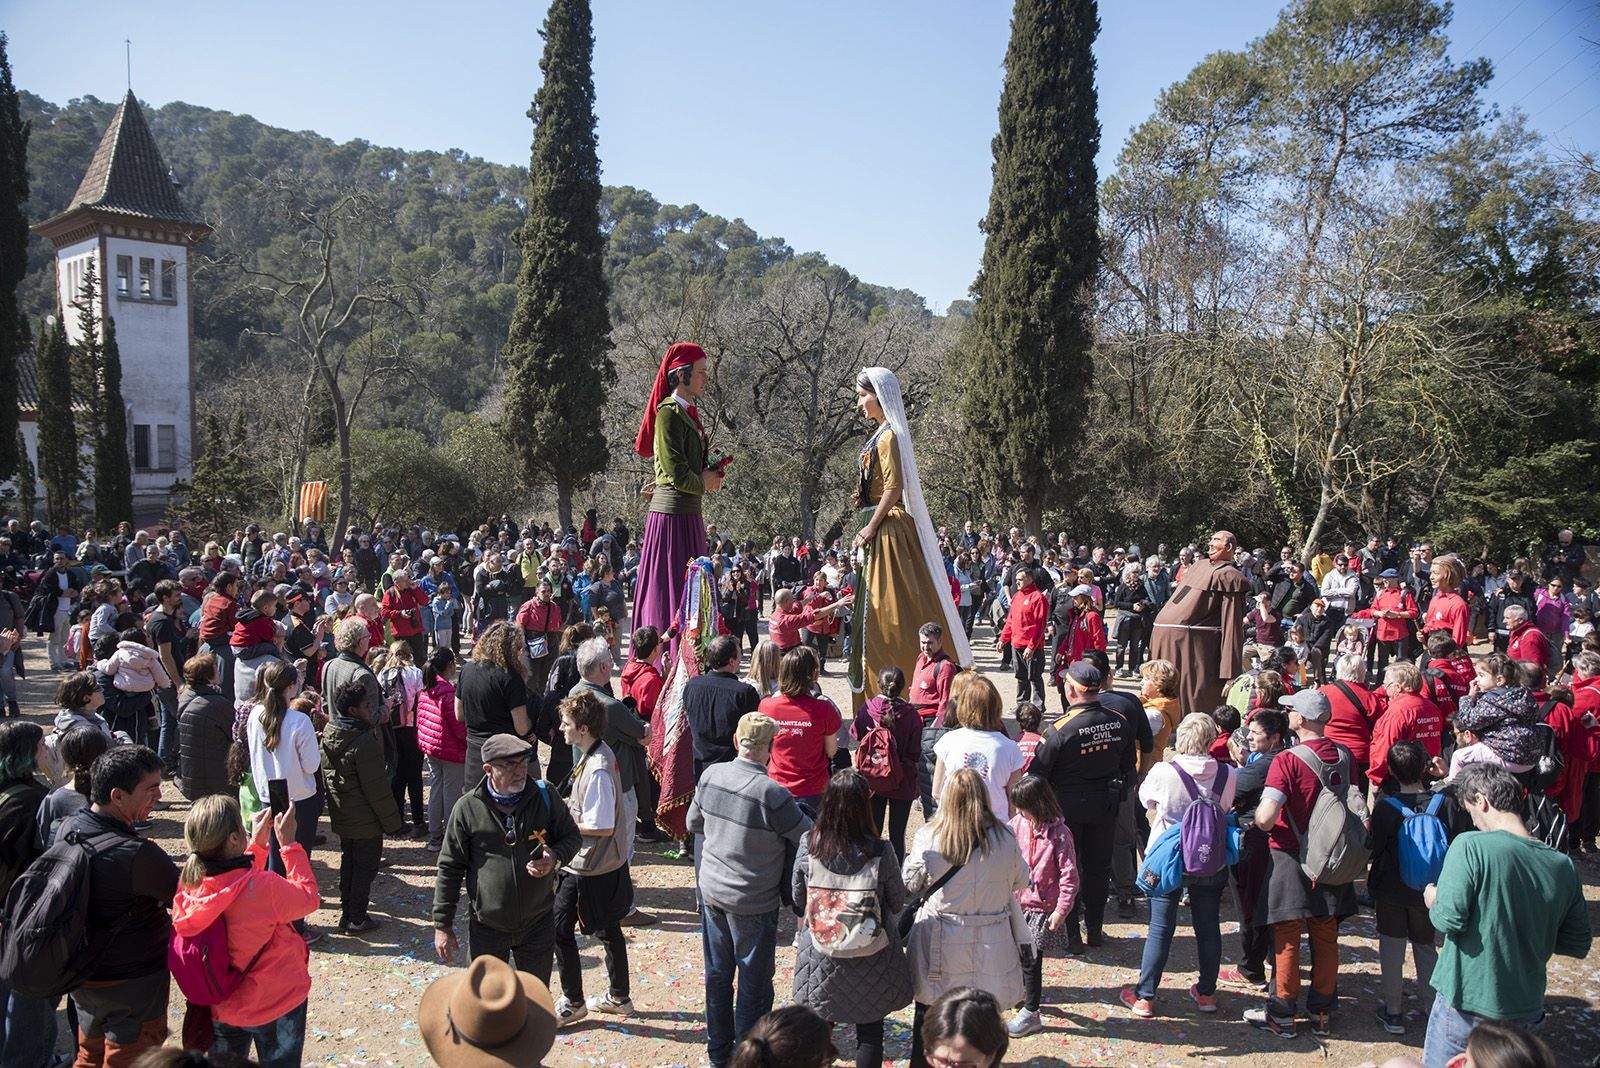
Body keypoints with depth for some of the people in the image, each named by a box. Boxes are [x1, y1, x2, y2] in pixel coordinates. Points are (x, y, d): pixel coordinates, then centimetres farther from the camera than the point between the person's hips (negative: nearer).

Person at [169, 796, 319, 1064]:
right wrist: (289, 844, -12)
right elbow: (309, 898, -15)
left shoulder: (189, 884, -17)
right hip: (277, 1003, -4)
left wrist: (257, 843, 2)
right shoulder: (263, 887, -35)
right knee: (279, 1061, 19)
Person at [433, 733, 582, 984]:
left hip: (538, 923, 1)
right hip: (487, 927, -1)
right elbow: (449, 869, -5)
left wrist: (555, 857, -19)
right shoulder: (468, 808, -13)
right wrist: (442, 925, -3)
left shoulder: (544, 796, -9)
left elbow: (572, 836, 4)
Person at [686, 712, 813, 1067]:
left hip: (711, 890, 6)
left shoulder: (711, 775, -8)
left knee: (717, 973, 20)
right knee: (754, 983, 12)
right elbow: (807, 837, -13)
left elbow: (692, 823, 8)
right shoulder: (772, 794, -26)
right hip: (753, 903, -6)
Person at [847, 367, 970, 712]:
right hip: (882, 528, 10)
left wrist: (870, 527, -18)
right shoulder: (883, 434, 16)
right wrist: (863, 497, 10)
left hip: (888, 529, -10)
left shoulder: (889, 435, -12)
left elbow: (894, 488, -19)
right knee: (879, 609, 12)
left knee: (891, 607, -8)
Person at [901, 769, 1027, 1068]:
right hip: (989, 943, 1)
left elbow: (911, 884, -2)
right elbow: (1021, 881, 3)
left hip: (939, 946, 0)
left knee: (927, 1014, 17)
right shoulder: (1004, 838, -13)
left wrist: (909, 857, 15)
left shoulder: (927, 837, -16)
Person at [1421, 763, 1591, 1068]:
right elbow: (1579, 945, 5)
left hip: (1466, 1006, -5)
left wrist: (1434, 901, -3)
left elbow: (1449, 920, -24)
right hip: (1526, 1012, 5)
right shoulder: (1563, 865, -4)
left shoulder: (1470, 846, -20)